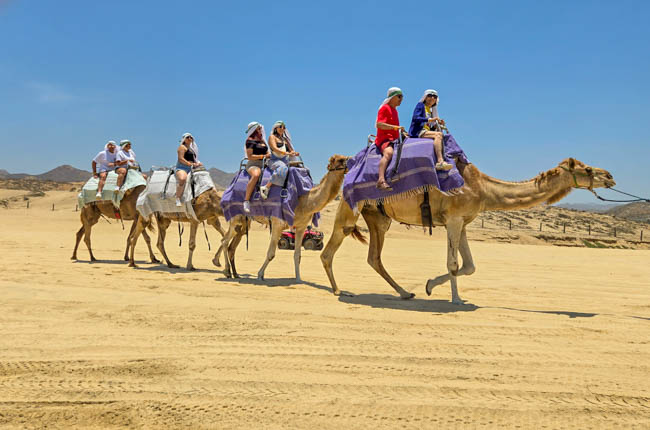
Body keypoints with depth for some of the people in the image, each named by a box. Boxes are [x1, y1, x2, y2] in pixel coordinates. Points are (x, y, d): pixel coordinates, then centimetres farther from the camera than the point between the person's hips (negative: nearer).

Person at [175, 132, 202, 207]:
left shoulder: (192, 148, 26)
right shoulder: (182, 147, 2)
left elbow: (194, 160, 29)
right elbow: (181, 159, -10)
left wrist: (198, 163, 9)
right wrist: (190, 164, -18)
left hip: (191, 169, 9)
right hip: (182, 167, -9)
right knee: (182, 179, -37)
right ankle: (178, 199, -34)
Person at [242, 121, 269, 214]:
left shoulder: (262, 141, 20)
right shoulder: (250, 141, -3)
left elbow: (267, 153, 25)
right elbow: (250, 157, -11)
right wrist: (263, 156, -16)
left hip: (263, 165, 8)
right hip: (253, 165, -8)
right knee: (256, 175, -40)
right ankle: (246, 200, -37)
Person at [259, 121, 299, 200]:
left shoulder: (285, 139, 25)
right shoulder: (272, 137, 6)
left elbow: (291, 150, 21)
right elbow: (275, 148, -10)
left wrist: (294, 153, -4)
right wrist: (287, 153, -23)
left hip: (285, 162, 7)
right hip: (275, 161, -7)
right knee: (282, 168, -38)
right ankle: (266, 187, -35)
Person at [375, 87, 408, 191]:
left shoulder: (394, 109, 25)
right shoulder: (384, 108, -5)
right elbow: (379, 124, -18)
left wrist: (402, 132, 20)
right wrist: (396, 127, -23)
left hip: (394, 139, 11)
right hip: (384, 139, -11)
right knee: (388, 153, -38)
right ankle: (381, 180, -57)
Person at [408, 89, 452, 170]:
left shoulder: (430, 111, 28)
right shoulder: (420, 105, 7)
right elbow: (415, 118, -12)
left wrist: (438, 124, 6)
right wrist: (430, 119, -17)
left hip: (426, 131, 8)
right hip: (418, 131, -8)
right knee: (438, 135, -28)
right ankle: (440, 161, -43)